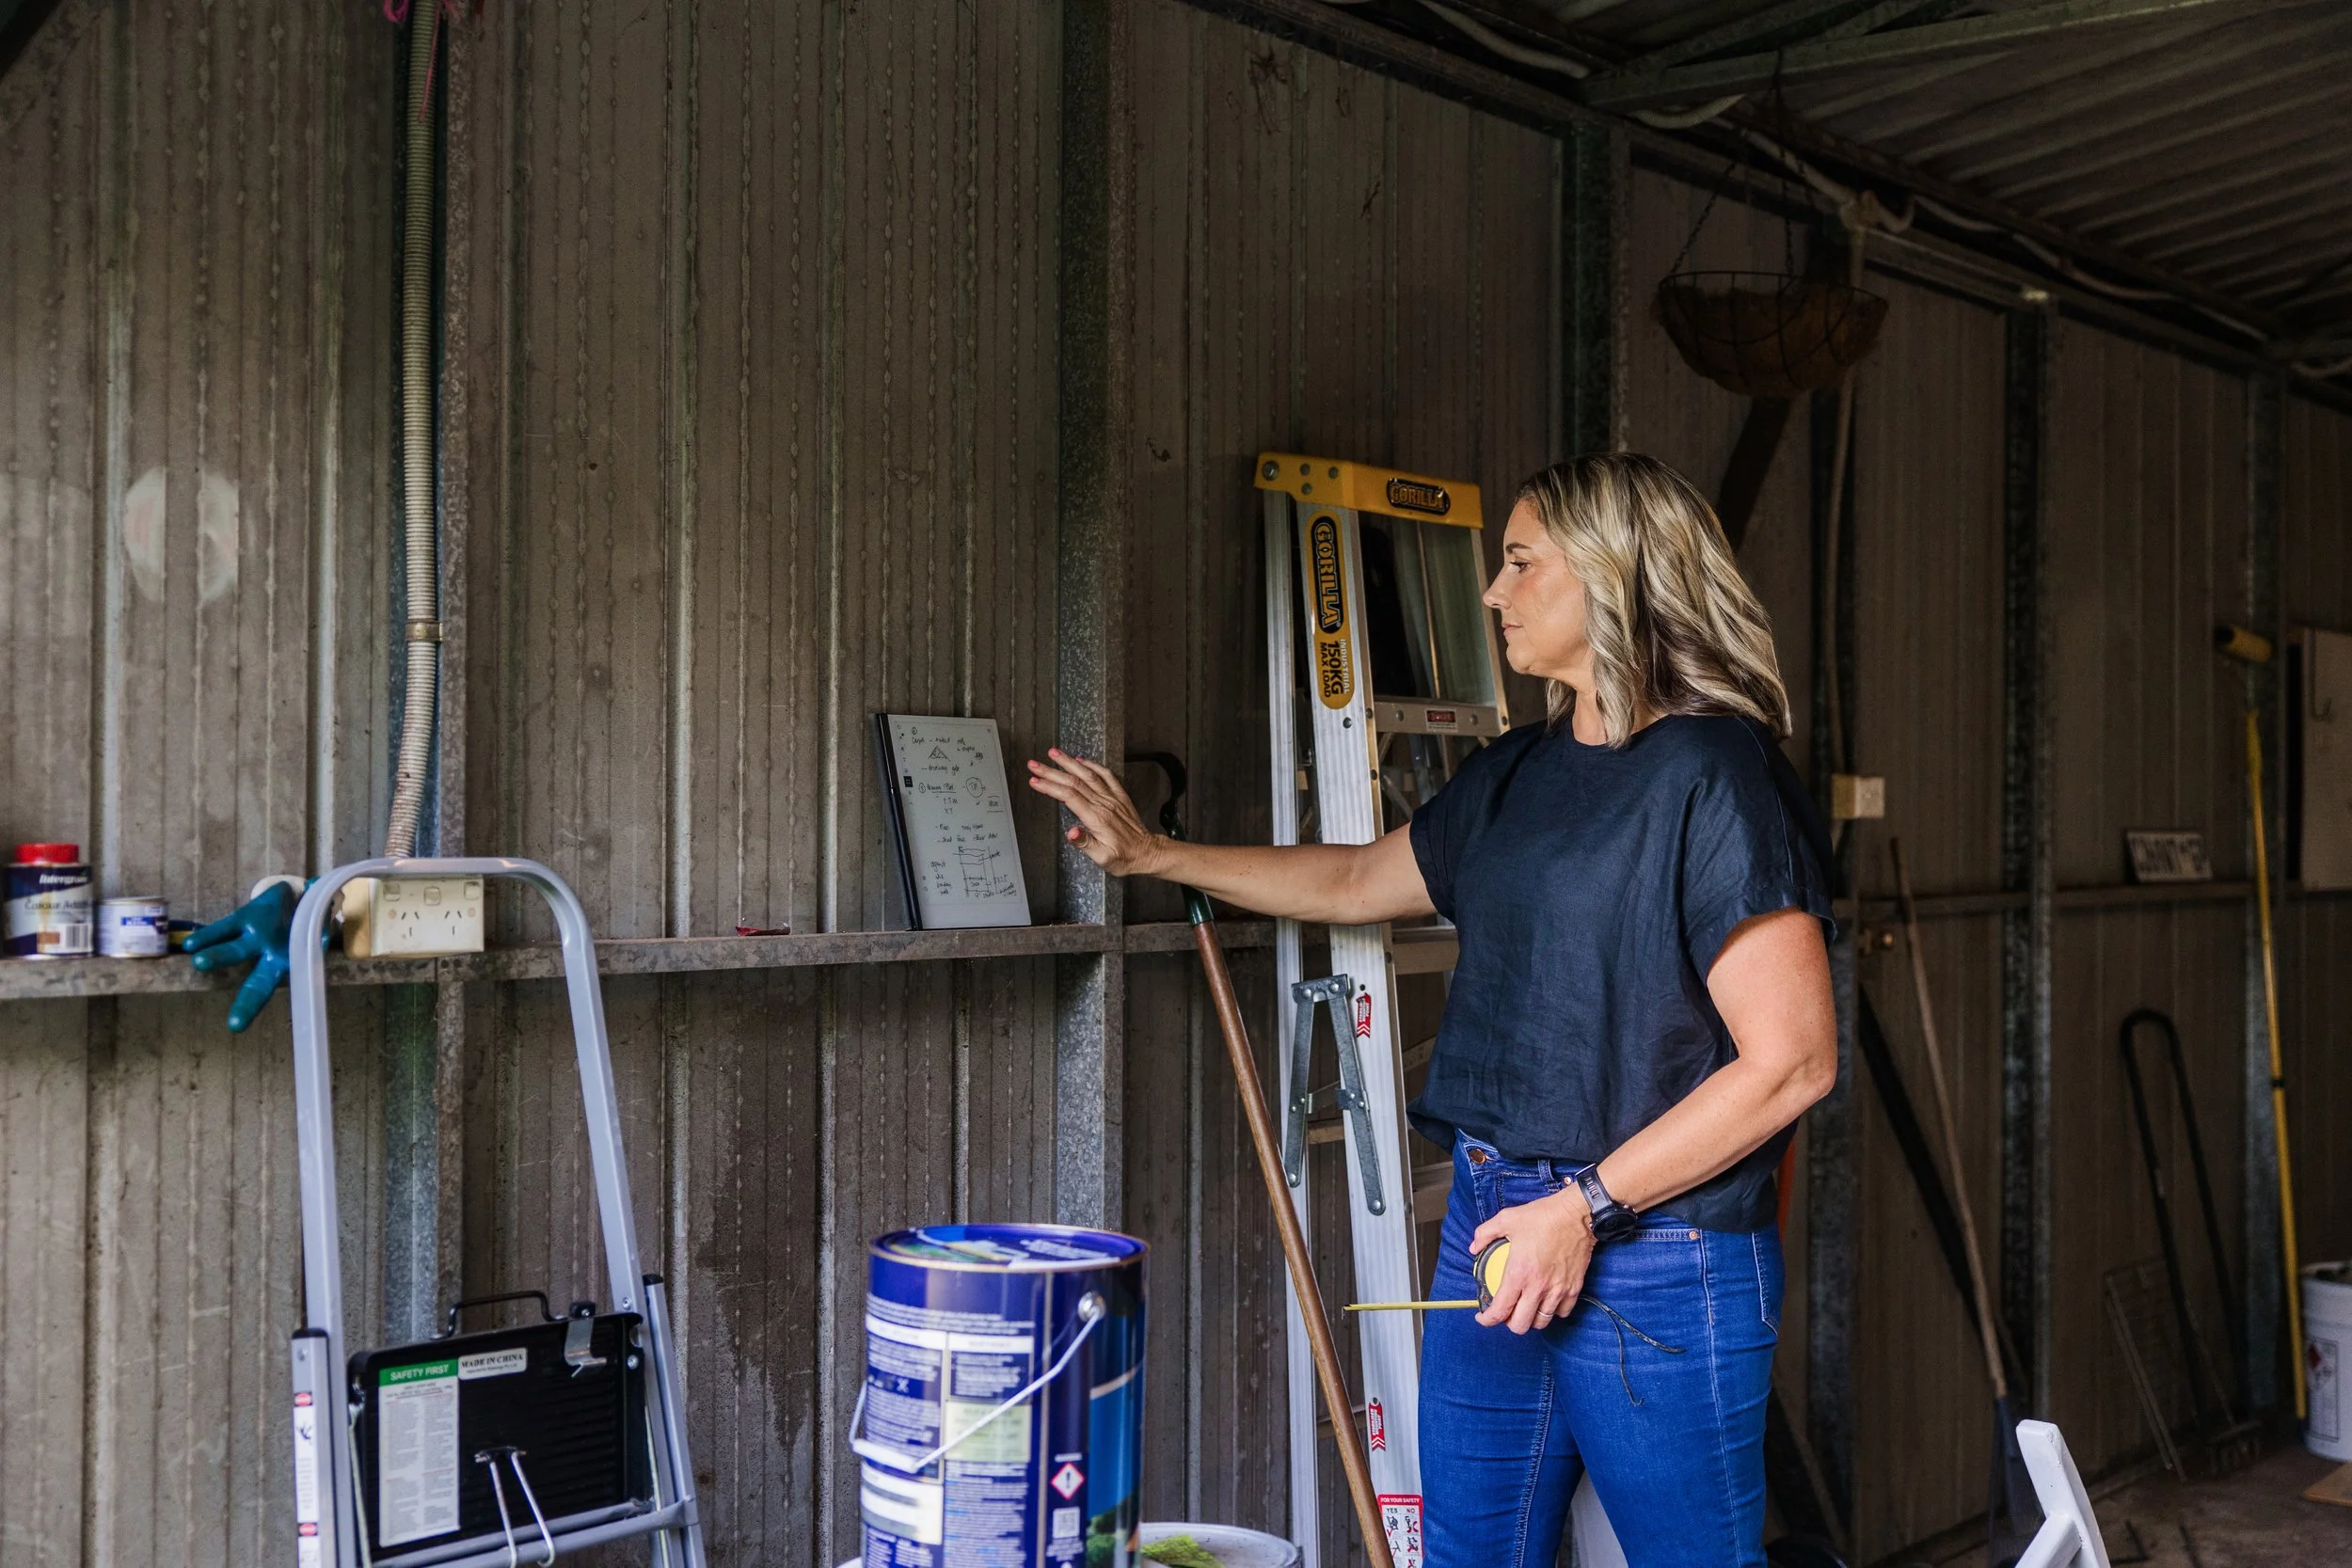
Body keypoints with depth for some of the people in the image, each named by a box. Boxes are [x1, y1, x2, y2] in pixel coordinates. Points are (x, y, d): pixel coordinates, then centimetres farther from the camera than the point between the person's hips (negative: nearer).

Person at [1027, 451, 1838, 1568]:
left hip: (1658, 1260, -8)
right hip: (1491, 1226, 8)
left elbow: (1791, 1060, -17)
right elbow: (1356, 882, 26)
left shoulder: (1712, 772, -13)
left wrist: (1589, 1206, -16)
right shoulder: (1518, 772, 11)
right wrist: (1150, 855, 27)